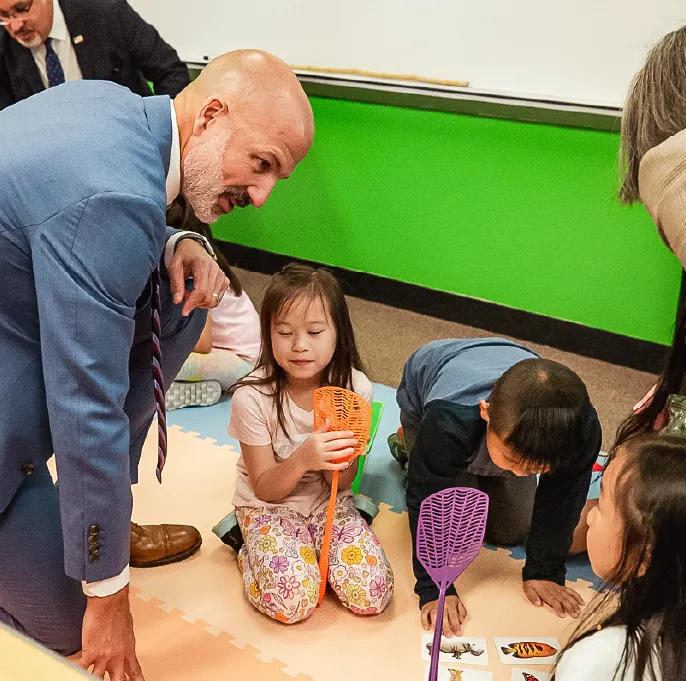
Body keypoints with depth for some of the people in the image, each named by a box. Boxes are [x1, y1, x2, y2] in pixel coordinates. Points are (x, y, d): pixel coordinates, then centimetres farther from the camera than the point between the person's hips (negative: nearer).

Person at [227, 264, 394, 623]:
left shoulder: (354, 388, -15)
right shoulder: (252, 397, -22)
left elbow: (343, 481, -6)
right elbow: (265, 488, -15)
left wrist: (337, 463, -31)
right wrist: (302, 459, -36)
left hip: (329, 502, 3)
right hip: (270, 508, -2)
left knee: (372, 593, -17)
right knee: (292, 599, -26)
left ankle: (314, 552, 10)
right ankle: (252, 554, 6)